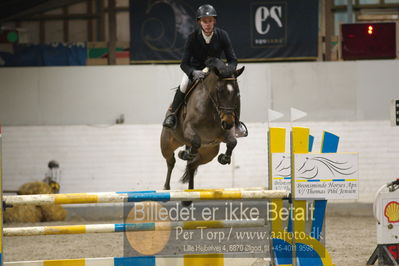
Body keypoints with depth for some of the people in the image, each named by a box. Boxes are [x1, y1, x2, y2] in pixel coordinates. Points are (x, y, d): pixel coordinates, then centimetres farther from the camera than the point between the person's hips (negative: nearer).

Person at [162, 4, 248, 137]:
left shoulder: (222, 35, -16)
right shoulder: (193, 37, -20)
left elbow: (232, 60, -12)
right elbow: (184, 64, -21)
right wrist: (193, 72, -43)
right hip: (195, 70, -2)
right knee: (184, 85, -32)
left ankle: (236, 123, 1)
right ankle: (172, 114, -13)